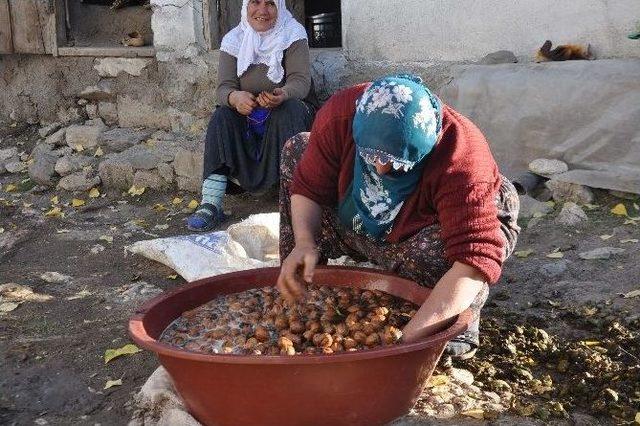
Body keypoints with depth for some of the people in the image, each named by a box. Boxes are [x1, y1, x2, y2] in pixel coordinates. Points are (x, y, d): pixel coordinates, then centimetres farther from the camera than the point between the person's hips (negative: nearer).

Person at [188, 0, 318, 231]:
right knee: (222, 115, -25)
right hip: (247, 115, 3)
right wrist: (234, 97, -36)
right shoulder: (233, 40, 0)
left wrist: (282, 95, -43)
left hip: (292, 111, -2)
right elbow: (224, 87, -10)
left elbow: (301, 81, -19)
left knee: (287, 109, -34)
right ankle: (210, 203, -32)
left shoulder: (293, 34, -7)